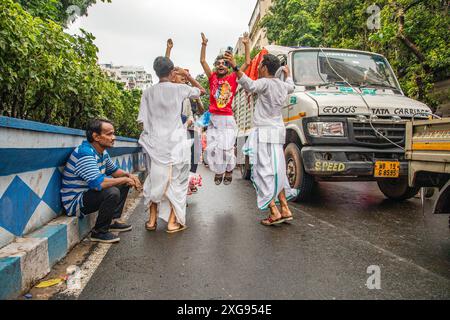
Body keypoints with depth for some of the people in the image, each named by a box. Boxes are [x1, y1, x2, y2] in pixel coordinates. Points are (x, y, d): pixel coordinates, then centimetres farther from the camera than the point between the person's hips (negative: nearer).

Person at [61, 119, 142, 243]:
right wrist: (125, 179, -24)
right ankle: (99, 232, -11)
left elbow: (114, 170, 20)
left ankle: (114, 221, 13)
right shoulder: (85, 153, -27)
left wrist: (129, 175, -1)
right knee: (112, 192, -31)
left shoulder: (103, 152, 3)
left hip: (89, 193, 10)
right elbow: (98, 183, -37)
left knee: (123, 185, 11)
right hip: (75, 202, -10)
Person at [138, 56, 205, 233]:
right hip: (176, 142, -2)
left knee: (156, 179, 14)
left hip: (156, 143, 2)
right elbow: (201, 90, 12)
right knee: (175, 180, 7)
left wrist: (149, 135, 15)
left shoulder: (148, 92, 1)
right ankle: (172, 222, 10)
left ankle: (152, 220, 20)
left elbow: (142, 119, 1)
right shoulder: (179, 89, -4)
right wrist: (187, 75, 14)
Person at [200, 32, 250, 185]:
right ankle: (218, 171, 21)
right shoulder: (212, 77, 10)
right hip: (213, 119, 2)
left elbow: (247, 62, 4)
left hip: (227, 119, -2)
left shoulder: (233, 78, 5)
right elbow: (202, 61, 9)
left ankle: (229, 171, 17)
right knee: (212, 148, 1)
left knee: (227, 147, -5)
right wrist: (204, 45, 3)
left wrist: (246, 45, 2)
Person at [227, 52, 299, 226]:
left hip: (265, 133, -9)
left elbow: (250, 85, -30)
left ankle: (275, 212, -11)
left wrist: (235, 67, -33)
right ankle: (285, 209, 17)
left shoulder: (266, 83, -9)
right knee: (276, 171, 14)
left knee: (265, 171, -8)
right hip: (277, 132, 9)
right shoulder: (282, 84, 16)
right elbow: (291, 87, 40)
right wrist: (287, 74, 58)